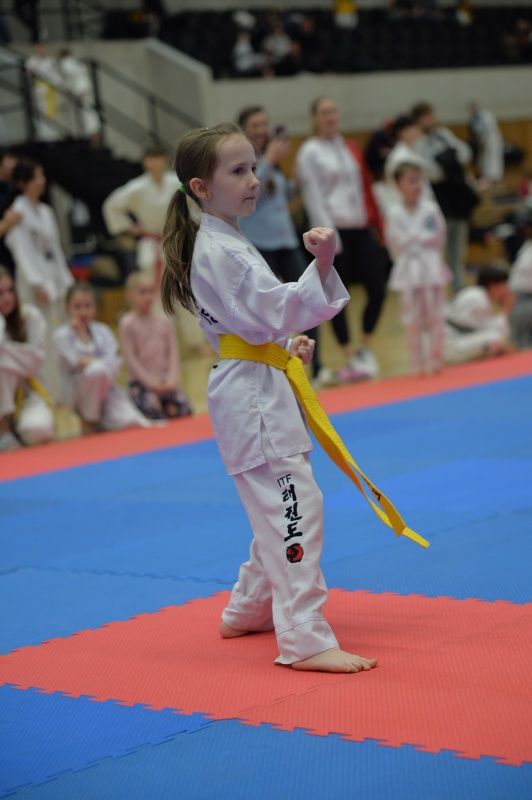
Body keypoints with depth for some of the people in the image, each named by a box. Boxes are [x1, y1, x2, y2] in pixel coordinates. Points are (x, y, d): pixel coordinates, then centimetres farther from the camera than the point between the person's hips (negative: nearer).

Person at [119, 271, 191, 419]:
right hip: (141, 383, -4)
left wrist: (172, 378, -7)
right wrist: (151, 382, -12)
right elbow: (130, 358, -7)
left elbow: (173, 353, 8)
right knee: (154, 413, -27)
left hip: (165, 382, 4)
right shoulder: (127, 324, -4)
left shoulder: (164, 322, 9)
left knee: (183, 411, -14)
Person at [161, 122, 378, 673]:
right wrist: (322, 267, -37)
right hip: (251, 398, -11)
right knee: (294, 509, -14)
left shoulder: (223, 243, 16)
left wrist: (287, 342, 12)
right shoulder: (217, 251, -17)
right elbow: (276, 310, -25)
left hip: (255, 392, 11)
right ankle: (305, 641, -14)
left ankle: (249, 612, 34)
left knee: (278, 511, 20)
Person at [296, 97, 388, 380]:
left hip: (360, 229, 5)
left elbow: (366, 189, 13)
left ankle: (365, 349, 19)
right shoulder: (309, 152, -2)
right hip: (334, 231, -5)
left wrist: (378, 226, 6)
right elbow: (312, 197, -7)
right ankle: (350, 359, 9)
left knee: (377, 290, 1)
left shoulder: (351, 149, 13)